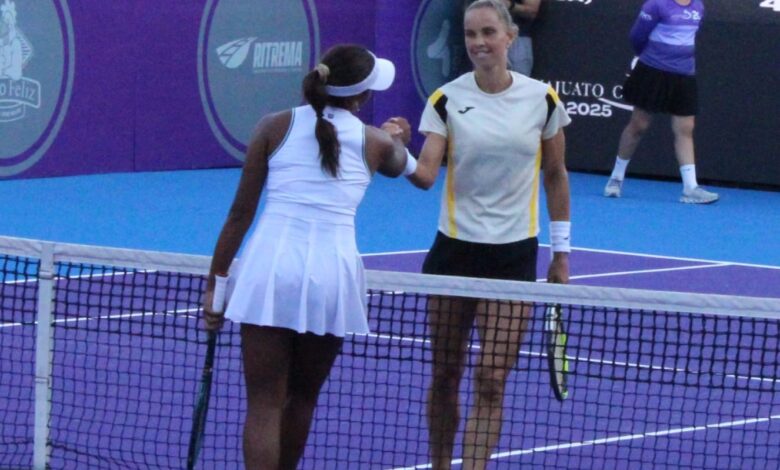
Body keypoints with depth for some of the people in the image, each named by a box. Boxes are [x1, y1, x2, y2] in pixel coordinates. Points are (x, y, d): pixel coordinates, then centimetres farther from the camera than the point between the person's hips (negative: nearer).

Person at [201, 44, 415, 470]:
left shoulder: (276, 127, 5)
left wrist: (215, 282, 9)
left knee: (264, 404, -2)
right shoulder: (373, 142, 8)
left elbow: (240, 214, 3)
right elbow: (401, 165, 35)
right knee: (302, 398, 21)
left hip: (270, 264, -1)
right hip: (332, 271, 1)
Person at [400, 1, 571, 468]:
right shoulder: (447, 99, -4)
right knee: (445, 376, 8)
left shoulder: (541, 98, -2)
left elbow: (555, 175, 8)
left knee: (491, 380, -6)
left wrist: (561, 252, 8)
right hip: (454, 249, 1)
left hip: (514, 254, -1)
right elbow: (426, 174, -12)